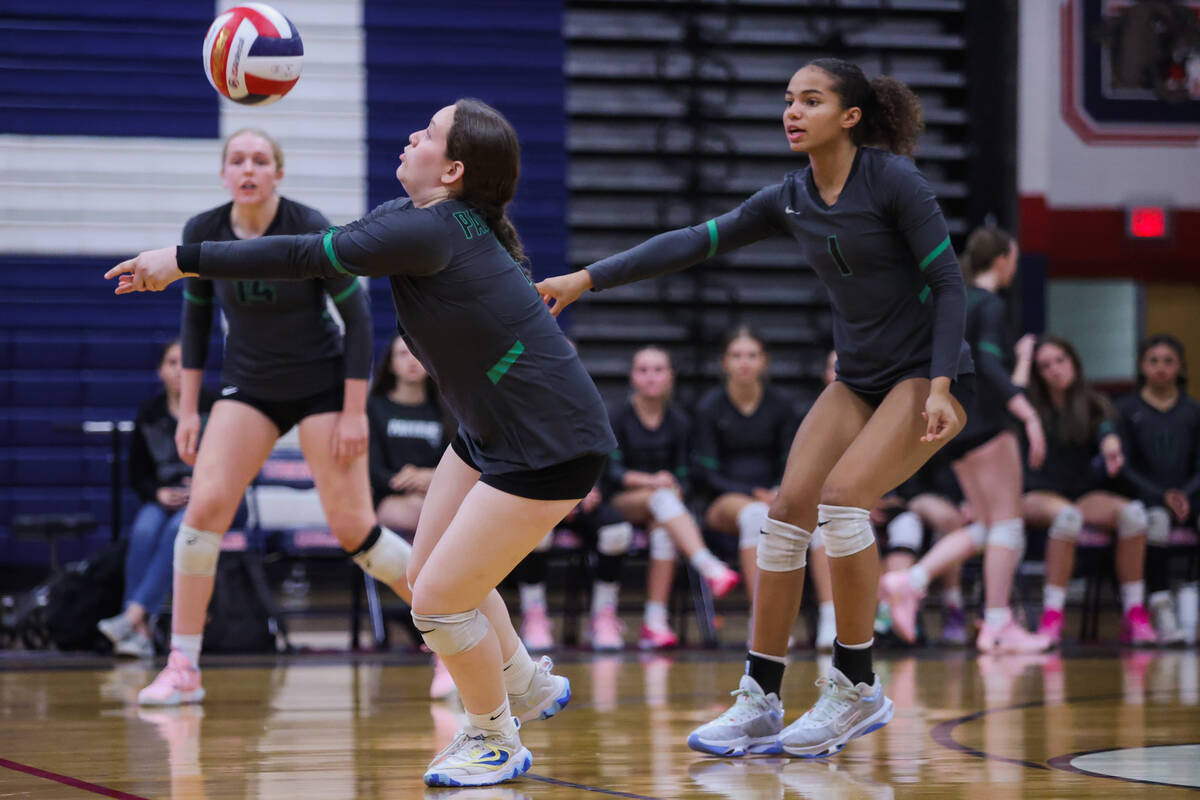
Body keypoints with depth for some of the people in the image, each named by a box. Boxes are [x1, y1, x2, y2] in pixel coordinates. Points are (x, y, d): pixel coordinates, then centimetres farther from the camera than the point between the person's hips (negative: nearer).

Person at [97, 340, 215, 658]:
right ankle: (140, 633, -39)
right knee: (144, 530, -32)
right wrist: (158, 494, -8)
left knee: (178, 528, -36)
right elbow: (137, 475, 13)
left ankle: (133, 615, -45)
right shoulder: (149, 414, 8)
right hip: (163, 499, 3)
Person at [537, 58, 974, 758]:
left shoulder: (893, 179, -14)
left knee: (843, 497, -24)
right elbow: (695, 242, 2)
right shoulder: (790, 200, 4)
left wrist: (939, 388, -23)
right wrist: (587, 279, -4)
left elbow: (948, 281, -14)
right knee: (789, 508, -7)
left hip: (929, 373, -7)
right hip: (860, 379, 7)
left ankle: (857, 688, -10)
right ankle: (760, 702, -2)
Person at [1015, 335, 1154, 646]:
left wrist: (1111, 446, -30)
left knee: (1133, 513, -28)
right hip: (1038, 495, -3)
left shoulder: (1094, 405, 14)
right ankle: (1051, 617, -39)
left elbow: (1106, 430, -6)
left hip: (1084, 494, 3)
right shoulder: (1034, 406, 10)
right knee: (1066, 514, -39)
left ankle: (1135, 617, -27)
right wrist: (1024, 359, -1)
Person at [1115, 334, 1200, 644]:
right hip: (1145, 498, -2)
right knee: (1156, 518, -36)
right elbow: (1126, 468, 0)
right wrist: (1163, 496, -13)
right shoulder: (1127, 409, 7)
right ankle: (1162, 609, -42)